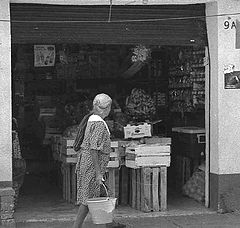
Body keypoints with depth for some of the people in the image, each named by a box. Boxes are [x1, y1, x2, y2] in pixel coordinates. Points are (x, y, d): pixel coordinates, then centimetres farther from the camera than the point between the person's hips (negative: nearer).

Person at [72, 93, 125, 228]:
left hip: (85, 160, 10)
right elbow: (94, 149, -24)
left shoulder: (91, 119, 12)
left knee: (101, 195, 18)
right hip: (92, 163, -10)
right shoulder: (99, 124, -19)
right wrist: (98, 172, -24)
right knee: (89, 198, -4)